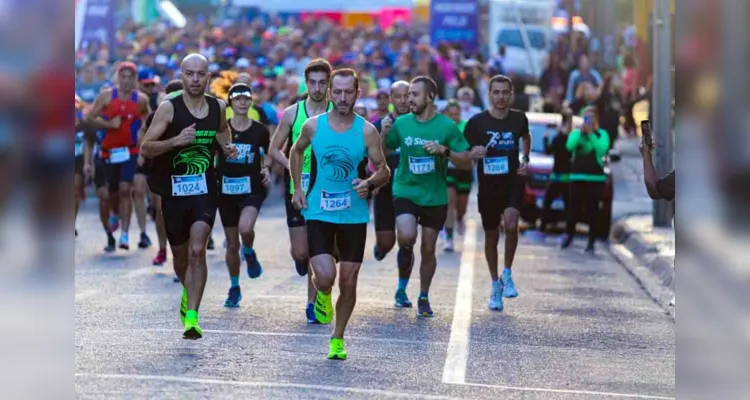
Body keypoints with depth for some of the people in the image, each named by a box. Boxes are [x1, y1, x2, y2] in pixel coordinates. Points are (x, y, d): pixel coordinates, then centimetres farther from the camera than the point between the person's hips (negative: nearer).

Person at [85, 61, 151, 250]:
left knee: (125, 189, -16)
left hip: (131, 150, -2)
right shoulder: (106, 96, -1)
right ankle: (117, 214, 49)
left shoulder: (141, 99, 0)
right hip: (110, 150, 2)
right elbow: (90, 117, -3)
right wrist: (109, 124, -14)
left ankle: (125, 233, -16)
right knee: (113, 191, 16)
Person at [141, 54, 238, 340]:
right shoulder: (169, 108, -8)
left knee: (197, 250, -18)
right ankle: (188, 291, 47)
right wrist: (176, 140, -24)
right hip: (174, 191, 0)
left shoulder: (218, 107, 4)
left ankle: (191, 316, -15)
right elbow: (145, 148, -10)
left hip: (204, 190, 1)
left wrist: (227, 146, 7)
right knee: (180, 254, 14)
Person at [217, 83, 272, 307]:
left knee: (245, 228, -31)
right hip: (226, 190, 2)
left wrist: (267, 170, -2)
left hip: (252, 188, -2)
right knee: (232, 245, 8)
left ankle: (249, 253, 4)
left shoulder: (260, 130, 0)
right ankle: (234, 288, 27)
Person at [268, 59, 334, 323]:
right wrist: (291, 166, -11)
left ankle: (312, 303, 14)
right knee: (300, 252, 0)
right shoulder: (292, 113, -1)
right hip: (297, 189, 0)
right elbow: (274, 149, 5)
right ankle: (301, 258, 37)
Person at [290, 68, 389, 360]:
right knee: (325, 277, -17)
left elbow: (383, 170, 1)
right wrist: (297, 187, 9)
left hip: (354, 215, 1)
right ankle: (322, 294, 21)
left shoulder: (367, 131, -5)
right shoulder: (313, 125, -2)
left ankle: (338, 338, 26)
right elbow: (297, 151, 18)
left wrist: (370, 184, -20)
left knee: (348, 282, 5)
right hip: (318, 213, -1)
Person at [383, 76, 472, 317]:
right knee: (406, 237, -22)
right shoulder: (402, 123, -1)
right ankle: (402, 284, 4)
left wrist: (445, 150, -21)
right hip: (405, 191, 0)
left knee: (428, 249, 8)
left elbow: (467, 163, -5)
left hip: (435, 197, 0)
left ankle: (423, 297, 29)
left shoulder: (447, 126, -6)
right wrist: (384, 134, -12)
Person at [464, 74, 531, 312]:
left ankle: (507, 275, -2)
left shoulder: (519, 119, -1)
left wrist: (525, 160, 8)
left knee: (511, 225, -23)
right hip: (488, 185, 0)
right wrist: (473, 154, -23)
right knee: (491, 235, 9)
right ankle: (496, 286, 25)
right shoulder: (477, 122, -8)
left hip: (513, 181, 0)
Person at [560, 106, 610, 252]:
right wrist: (581, 132, -17)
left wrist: (591, 134, -15)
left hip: (596, 178, -2)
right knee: (573, 208, 0)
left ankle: (591, 242, 0)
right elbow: (570, 146, -9)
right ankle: (569, 236, 17)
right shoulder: (576, 133, 10)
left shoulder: (602, 134, 6)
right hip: (577, 176, 2)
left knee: (592, 210, -4)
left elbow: (602, 149, -12)